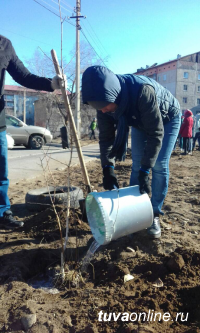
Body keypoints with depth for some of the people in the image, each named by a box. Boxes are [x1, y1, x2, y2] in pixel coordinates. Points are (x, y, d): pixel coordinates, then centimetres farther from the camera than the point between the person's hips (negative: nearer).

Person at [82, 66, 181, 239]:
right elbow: (106, 136, -18)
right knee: (136, 165, 0)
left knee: (159, 166, -10)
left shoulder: (142, 90, -44)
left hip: (167, 119, -4)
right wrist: (108, 168, -30)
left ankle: (155, 214, 2)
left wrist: (145, 171, -37)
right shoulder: (106, 100, -26)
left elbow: (156, 133, -38)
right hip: (140, 122, 5)